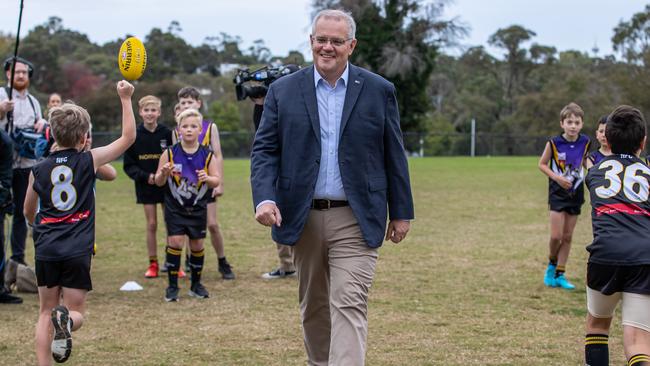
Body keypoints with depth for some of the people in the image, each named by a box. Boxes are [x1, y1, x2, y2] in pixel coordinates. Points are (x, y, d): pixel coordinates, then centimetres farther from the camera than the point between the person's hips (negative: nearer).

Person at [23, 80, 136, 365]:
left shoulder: (39, 170, 7)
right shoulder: (89, 161, -1)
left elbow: (29, 212, 21)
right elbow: (128, 137, 6)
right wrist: (126, 99, 12)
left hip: (46, 249, 2)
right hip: (77, 251, -2)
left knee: (46, 313, 13)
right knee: (76, 312, 7)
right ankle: (65, 320, -28)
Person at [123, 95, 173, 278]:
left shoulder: (167, 133, -6)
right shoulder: (134, 136, -5)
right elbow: (128, 165, -1)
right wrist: (145, 176, -15)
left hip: (167, 186, 0)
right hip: (146, 186, 0)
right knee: (151, 225, 4)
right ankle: (153, 264, 14)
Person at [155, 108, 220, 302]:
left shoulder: (207, 155, -4)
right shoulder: (170, 153, -6)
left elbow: (217, 180, -2)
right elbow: (159, 182, -3)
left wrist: (208, 179, -24)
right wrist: (164, 173, -24)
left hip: (198, 208, 2)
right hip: (175, 208, -2)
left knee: (197, 244, 7)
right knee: (175, 242, -9)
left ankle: (196, 284, 23)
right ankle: (172, 286, 1)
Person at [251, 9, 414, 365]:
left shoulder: (379, 90, 2)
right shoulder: (282, 90, 4)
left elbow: (394, 155, 5)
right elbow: (264, 150, 1)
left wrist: (401, 212, 5)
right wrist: (264, 198, -15)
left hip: (355, 219, -2)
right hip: (303, 217, 3)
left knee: (349, 306, -11)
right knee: (313, 306, 14)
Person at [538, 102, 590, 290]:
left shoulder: (585, 142, -6)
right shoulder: (554, 143, -14)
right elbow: (542, 164, -3)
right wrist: (557, 177, -17)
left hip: (576, 194, 3)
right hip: (558, 193, -3)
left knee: (567, 237, 8)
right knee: (556, 236, -9)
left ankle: (560, 274, 18)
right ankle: (552, 265, 20)